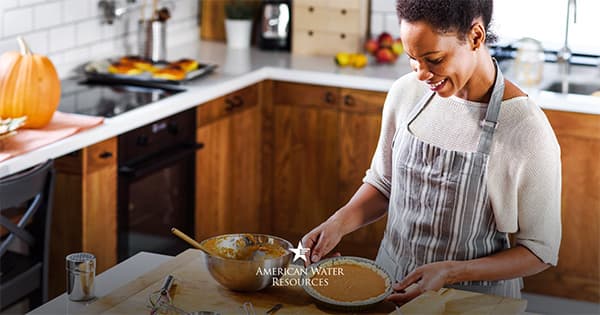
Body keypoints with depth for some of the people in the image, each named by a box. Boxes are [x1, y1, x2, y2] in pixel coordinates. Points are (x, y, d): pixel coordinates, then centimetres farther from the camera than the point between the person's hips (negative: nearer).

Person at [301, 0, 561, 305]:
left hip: (473, 300, -4)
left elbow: (540, 251, -15)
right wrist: (339, 222, -11)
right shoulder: (406, 92, -8)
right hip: (390, 287, 5)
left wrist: (450, 272, -25)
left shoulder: (527, 132, -23)